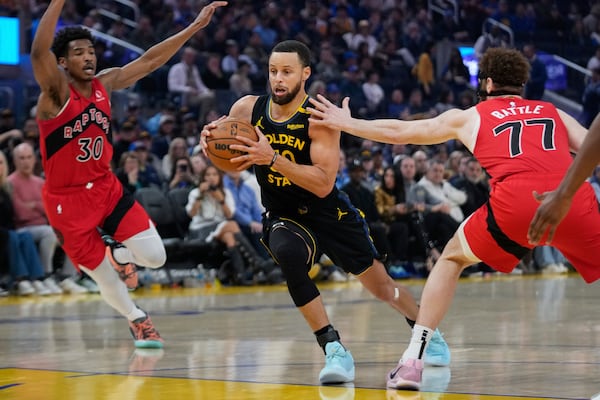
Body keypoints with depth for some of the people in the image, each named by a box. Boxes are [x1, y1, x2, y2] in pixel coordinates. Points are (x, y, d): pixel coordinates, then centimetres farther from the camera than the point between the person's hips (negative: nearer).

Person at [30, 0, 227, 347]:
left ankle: (118, 253, 28)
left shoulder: (105, 84, 0)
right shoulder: (56, 91, -17)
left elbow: (149, 61, 5)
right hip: (67, 200, -5)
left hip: (106, 187, 5)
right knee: (105, 278, 4)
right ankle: (137, 318, 35)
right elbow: (39, 52, -36)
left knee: (155, 257, -7)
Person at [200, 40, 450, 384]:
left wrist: (272, 158, -40)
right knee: (288, 254, -34)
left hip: (330, 213, -1)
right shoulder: (247, 110, -11)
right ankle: (334, 350, -26)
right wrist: (211, 142, -23)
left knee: (381, 286, 9)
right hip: (282, 217, 1)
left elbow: (323, 184, -29)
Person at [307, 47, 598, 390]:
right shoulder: (555, 113, 29)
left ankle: (413, 361, 18)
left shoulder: (471, 116, 27)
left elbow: (399, 132, 33)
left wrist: (345, 123, 44)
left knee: (452, 257, 25)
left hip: (514, 202, 0)